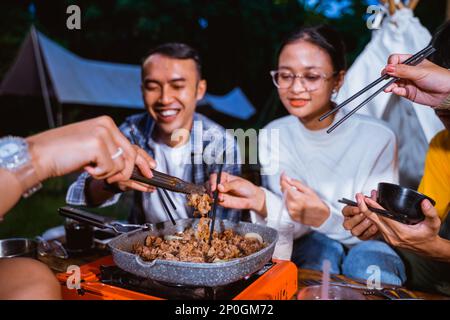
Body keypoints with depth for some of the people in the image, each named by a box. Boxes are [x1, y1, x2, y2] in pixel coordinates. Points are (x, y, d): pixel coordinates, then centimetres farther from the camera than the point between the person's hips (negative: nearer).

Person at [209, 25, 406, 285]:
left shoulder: (377, 138, -18)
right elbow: (295, 225, -11)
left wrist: (322, 216, -35)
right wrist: (261, 201, -34)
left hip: (368, 248, -1)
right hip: (310, 250, 2)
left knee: (368, 257, -33)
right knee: (321, 246, -30)